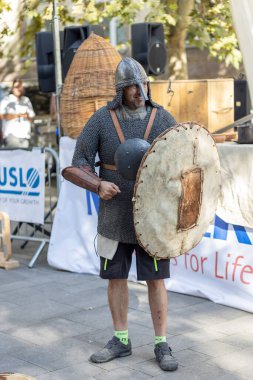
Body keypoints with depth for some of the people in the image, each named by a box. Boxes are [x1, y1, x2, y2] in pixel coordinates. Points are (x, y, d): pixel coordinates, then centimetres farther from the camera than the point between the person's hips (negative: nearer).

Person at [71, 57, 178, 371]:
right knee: (115, 277, 9)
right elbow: (80, 161, -4)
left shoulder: (162, 118, -4)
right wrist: (98, 185, -23)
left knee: (155, 280, 1)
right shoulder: (101, 119, -4)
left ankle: (162, 345, 13)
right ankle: (121, 340, 24)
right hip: (115, 215, 2)